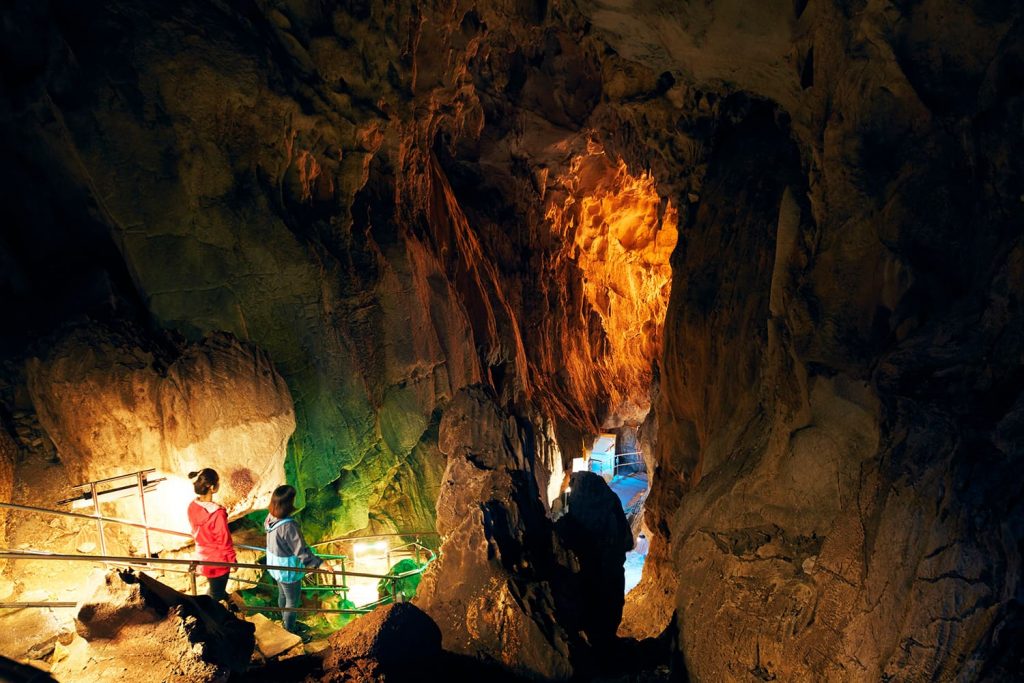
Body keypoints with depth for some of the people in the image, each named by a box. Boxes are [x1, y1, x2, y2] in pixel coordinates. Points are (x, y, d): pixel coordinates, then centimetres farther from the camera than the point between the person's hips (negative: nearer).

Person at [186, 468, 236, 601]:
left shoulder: (192, 507, -11)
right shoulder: (217, 513, -33)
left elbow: (195, 532, 5)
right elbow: (224, 541, -22)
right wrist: (233, 561, -6)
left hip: (202, 557, 7)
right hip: (217, 561, -7)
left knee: (215, 588, 29)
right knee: (215, 594, 16)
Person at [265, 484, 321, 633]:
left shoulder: (271, 517, -12)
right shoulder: (289, 526, -37)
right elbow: (301, 551, -36)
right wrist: (319, 563, -37)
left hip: (275, 566, 8)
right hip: (288, 571, -8)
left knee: (282, 595, 31)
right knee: (292, 602, 15)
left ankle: (284, 621, 54)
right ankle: (289, 631, 34)